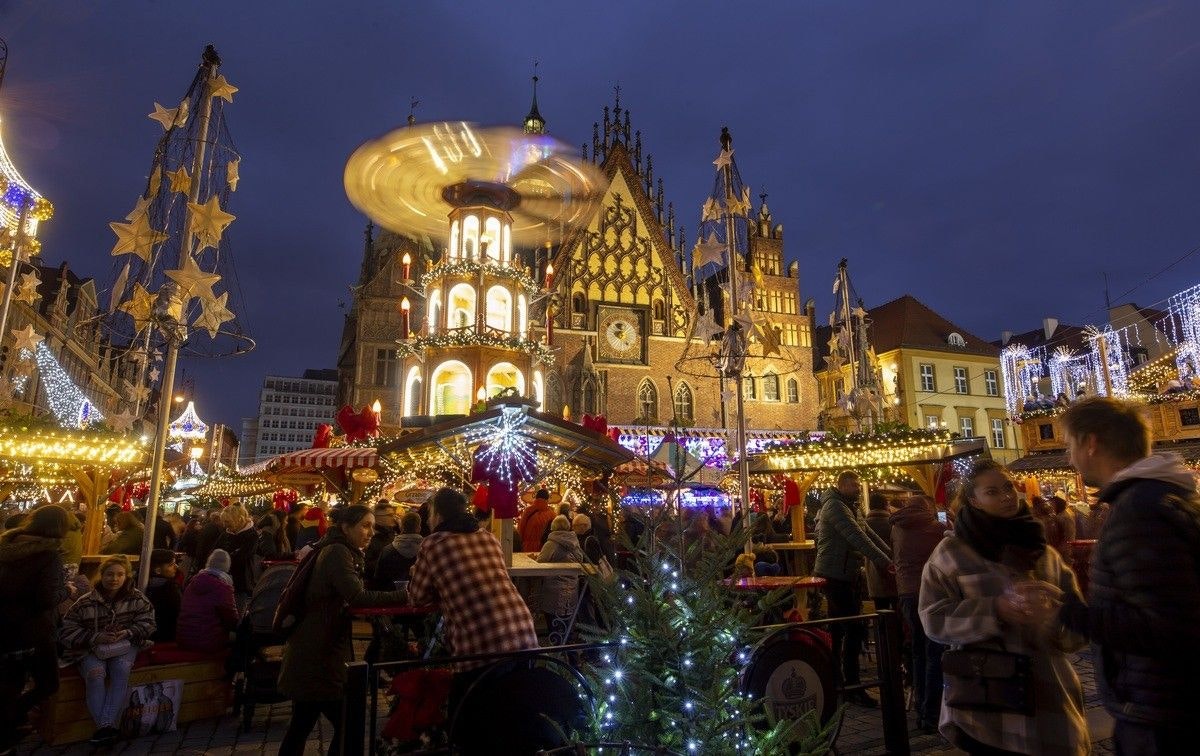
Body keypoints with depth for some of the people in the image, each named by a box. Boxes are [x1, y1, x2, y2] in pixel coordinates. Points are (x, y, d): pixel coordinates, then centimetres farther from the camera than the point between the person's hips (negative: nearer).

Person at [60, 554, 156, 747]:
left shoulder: (136, 598, 0)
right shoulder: (85, 603, -5)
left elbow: (147, 622, 3)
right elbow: (67, 632, -5)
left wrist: (127, 633, -17)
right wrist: (96, 637, -20)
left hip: (124, 645, 1)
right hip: (91, 649, -1)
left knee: (121, 670, -31)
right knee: (95, 674, -32)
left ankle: (106, 725, -32)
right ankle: (104, 727, -33)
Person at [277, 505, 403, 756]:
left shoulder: (342, 552, 16)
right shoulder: (337, 552, -17)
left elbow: (349, 598, 15)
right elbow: (358, 597, -30)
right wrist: (405, 596, -31)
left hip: (313, 653, 10)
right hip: (318, 656, -10)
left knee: (302, 723, 19)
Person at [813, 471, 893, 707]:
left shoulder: (852, 508, 17)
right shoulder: (835, 505, -15)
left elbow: (869, 534, 15)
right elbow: (857, 537, -22)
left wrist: (892, 555, 4)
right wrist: (884, 561, -24)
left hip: (847, 574, 10)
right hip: (836, 575, -10)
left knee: (839, 629, 16)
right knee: (854, 629, -9)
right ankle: (852, 687, -3)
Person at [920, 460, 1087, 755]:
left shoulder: (1045, 553, 9)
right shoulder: (951, 551, -4)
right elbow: (935, 618, -10)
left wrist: (1053, 617, -19)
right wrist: (996, 609, -22)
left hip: (1047, 696, 4)